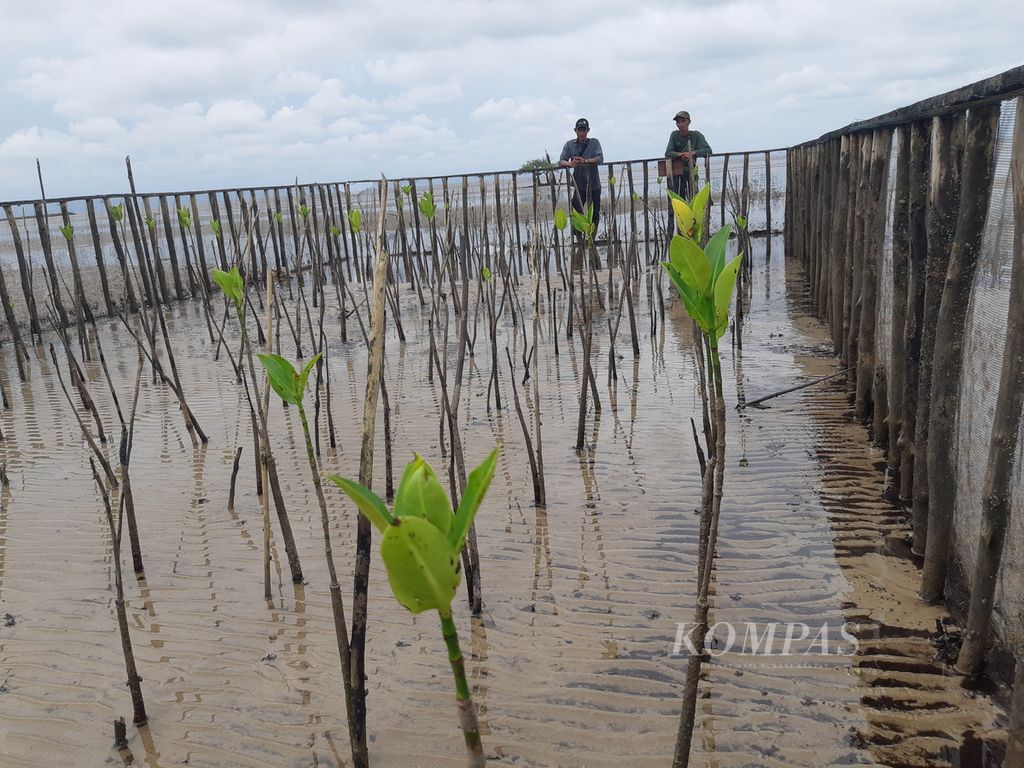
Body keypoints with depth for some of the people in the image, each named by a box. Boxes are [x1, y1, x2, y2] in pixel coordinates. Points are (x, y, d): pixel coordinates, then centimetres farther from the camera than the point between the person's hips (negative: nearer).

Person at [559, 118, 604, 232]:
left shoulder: (594, 143, 3)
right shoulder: (570, 144, 5)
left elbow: (600, 159, -12)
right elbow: (561, 162, -4)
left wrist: (586, 161, -30)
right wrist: (570, 164, -28)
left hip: (594, 185, 0)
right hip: (579, 185, 0)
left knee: (595, 214, 5)